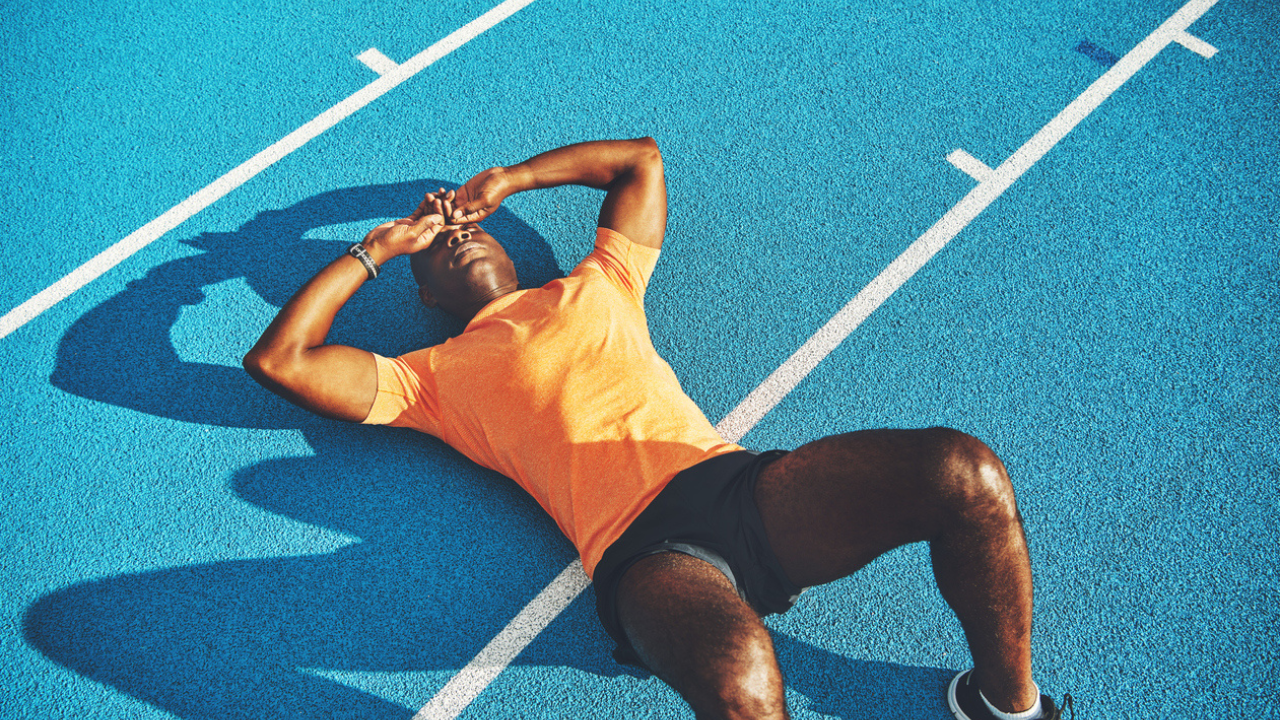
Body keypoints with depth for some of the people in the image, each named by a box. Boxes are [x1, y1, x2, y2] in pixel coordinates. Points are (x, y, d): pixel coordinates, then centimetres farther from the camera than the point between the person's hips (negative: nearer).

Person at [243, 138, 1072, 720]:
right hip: (642, 549, -4)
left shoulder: (594, 285, 27)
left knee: (965, 470, -19)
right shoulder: (435, 374, 18)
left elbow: (640, 156, 39)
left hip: (740, 484, 5)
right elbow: (277, 359, 12)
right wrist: (378, 248, 21)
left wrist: (507, 181, 36)